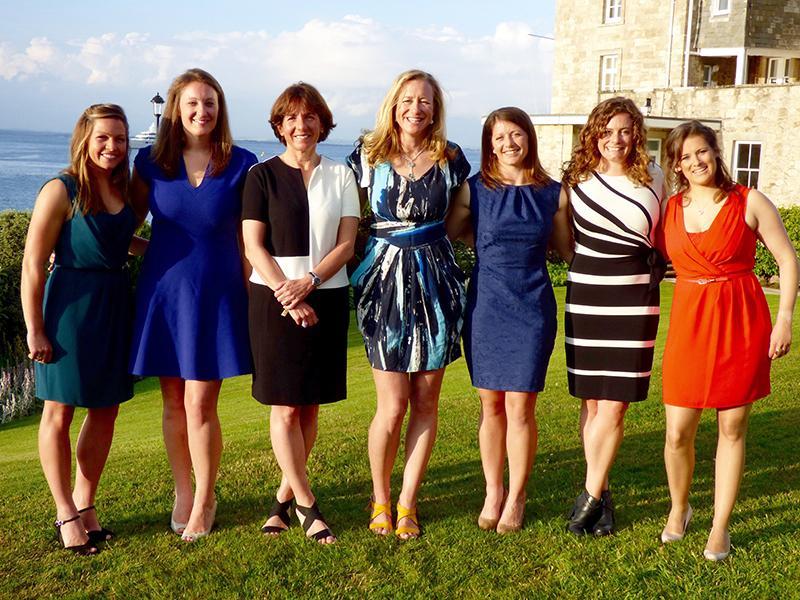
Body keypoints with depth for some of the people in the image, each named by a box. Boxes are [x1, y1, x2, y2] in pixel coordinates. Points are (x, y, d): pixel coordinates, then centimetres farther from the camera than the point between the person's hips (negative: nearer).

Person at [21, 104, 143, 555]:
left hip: (115, 306, 7)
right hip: (71, 306, -6)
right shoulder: (62, 191, -12)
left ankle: (85, 504, 26)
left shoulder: (122, 190, 8)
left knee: (106, 411, 11)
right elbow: (33, 265, -12)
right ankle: (66, 513, 17)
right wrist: (35, 330, -14)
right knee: (60, 411, 4)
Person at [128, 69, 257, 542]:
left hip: (216, 293, -2)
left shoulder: (241, 164, -2)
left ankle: (204, 502, 15)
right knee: (173, 403, 9)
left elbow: (247, 238, 1)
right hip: (163, 290, 2)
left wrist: (253, 300, -1)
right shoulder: (151, 162, 2)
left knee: (200, 405, -3)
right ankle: (183, 493, 27)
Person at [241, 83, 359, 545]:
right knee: (285, 407, -3)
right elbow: (254, 247, -3)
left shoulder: (340, 176, 8)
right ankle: (307, 506, 7)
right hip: (274, 299, -2)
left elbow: (346, 244, 1)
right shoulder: (263, 176, 3)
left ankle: (285, 496, 19)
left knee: (310, 406, 6)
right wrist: (288, 296, -14)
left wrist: (308, 281, -15)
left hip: (327, 298, 2)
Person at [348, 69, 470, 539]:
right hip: (385, 282, -2)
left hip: (436, 281, 2)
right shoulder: (369, 155, 1)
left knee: (426, 400, 5)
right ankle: (380, 498, 19)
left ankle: (407, 502, 19)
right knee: (393, 404, -3)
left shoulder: (450, 159, 5)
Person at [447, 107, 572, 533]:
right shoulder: (475, 189, 2)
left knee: (520, 407, -1)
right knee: (491, 406, 8)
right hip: (485, 305, 1)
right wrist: (490, 241, 4)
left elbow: (568, 250, 14)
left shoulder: (552, 193, 4)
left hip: (531, 309, 0)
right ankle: (492, 493, 23)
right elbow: (448, 234, 9)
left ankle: (515, 498, 15)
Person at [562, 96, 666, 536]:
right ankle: (601, 495, 16)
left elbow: (664, 234, 16)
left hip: (634, 301, -1)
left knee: (614, 404, -4)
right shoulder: (577, 179, 2)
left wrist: (653, 270, 13)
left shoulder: (653, 179, 3)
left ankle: (590, 496, 6)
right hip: (585, 297, 1)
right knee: (591, 402, 5)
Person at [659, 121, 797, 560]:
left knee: (732, 429, 6)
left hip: (741, 325, -2)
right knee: (678, 433, 1)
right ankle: (678, 509, 28)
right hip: (689, 324, 2)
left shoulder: (749, 203, -2)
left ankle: (720, 527, 20)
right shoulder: (670, 209, 7)